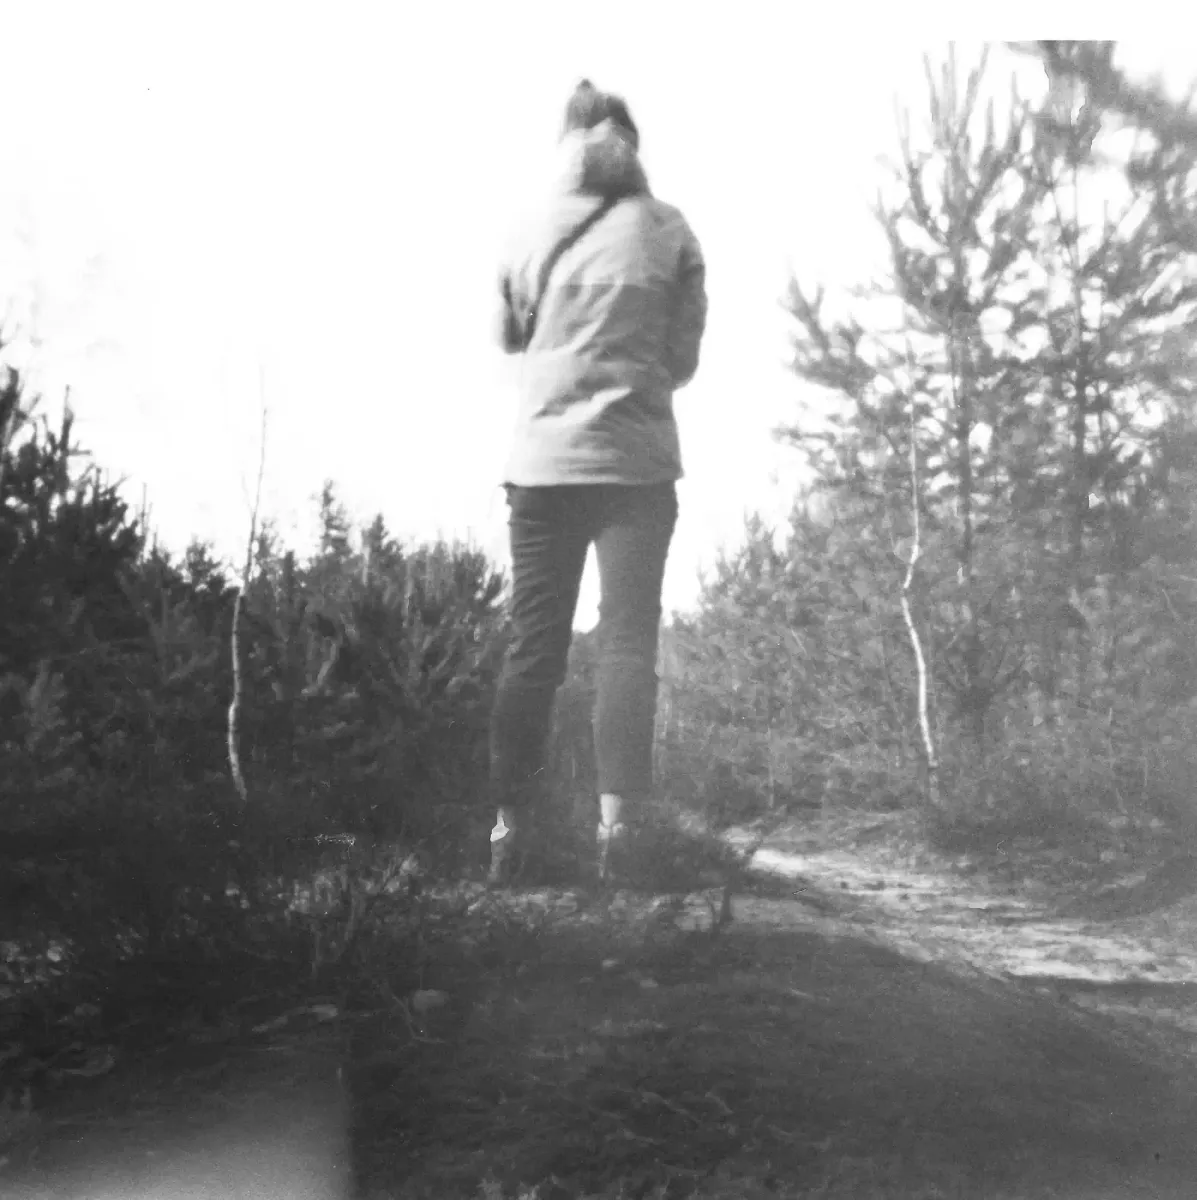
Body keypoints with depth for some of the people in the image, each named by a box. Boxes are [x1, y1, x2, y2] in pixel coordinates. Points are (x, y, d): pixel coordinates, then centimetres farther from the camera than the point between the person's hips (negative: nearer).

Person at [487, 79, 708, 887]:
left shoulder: (536, 233, 3)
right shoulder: (669, 232, 0)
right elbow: (684, 358, 4)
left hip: (543, 461, 2)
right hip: (637, 461, -1)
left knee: (533, 645, 6)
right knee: (628, 643, 1)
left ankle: (511, 821, 5)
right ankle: (616, 818, -7)